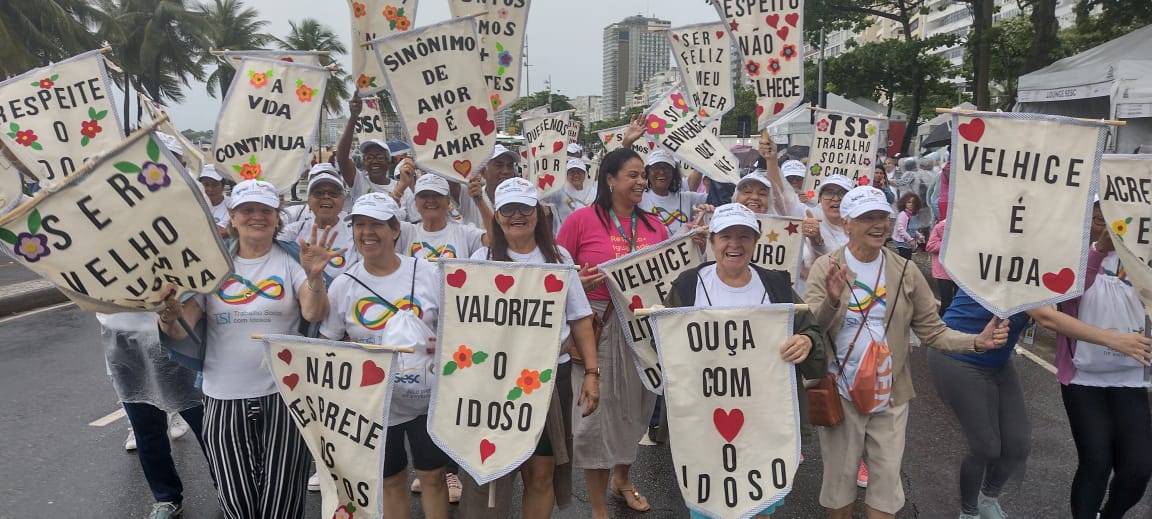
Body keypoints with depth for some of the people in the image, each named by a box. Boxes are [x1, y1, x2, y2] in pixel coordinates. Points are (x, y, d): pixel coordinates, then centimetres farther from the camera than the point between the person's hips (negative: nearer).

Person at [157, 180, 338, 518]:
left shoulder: (292, 260, -1)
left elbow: (314, 315, -17)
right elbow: (180, 331, -1)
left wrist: (314, 277, -37)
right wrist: (170, 317, -25)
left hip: (283, 394, -2)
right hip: (223, 398, 2)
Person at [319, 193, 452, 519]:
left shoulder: (428, 274, -5)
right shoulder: (343, 285, -3)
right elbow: (327, 343, 3)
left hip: (426, 396, -1)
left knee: (432, 475, 11)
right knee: (390, 481, 16)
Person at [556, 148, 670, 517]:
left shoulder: (655, 226, 6)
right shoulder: (581, 220, -7)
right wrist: (579, 283, -23)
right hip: (597, 328, -5)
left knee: (634, 409, 18)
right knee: (597, 413, 2)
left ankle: (622, 478, 45)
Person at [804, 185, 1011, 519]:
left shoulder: (906, 271, -1)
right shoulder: (826, 268, -10)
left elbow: (932, 330, 0)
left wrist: (977, 342, -17)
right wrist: (831, 302, -38)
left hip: (890, 394, 2)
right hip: (839, 394, -2)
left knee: (887, 479, 12)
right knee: (839, 476, 13)